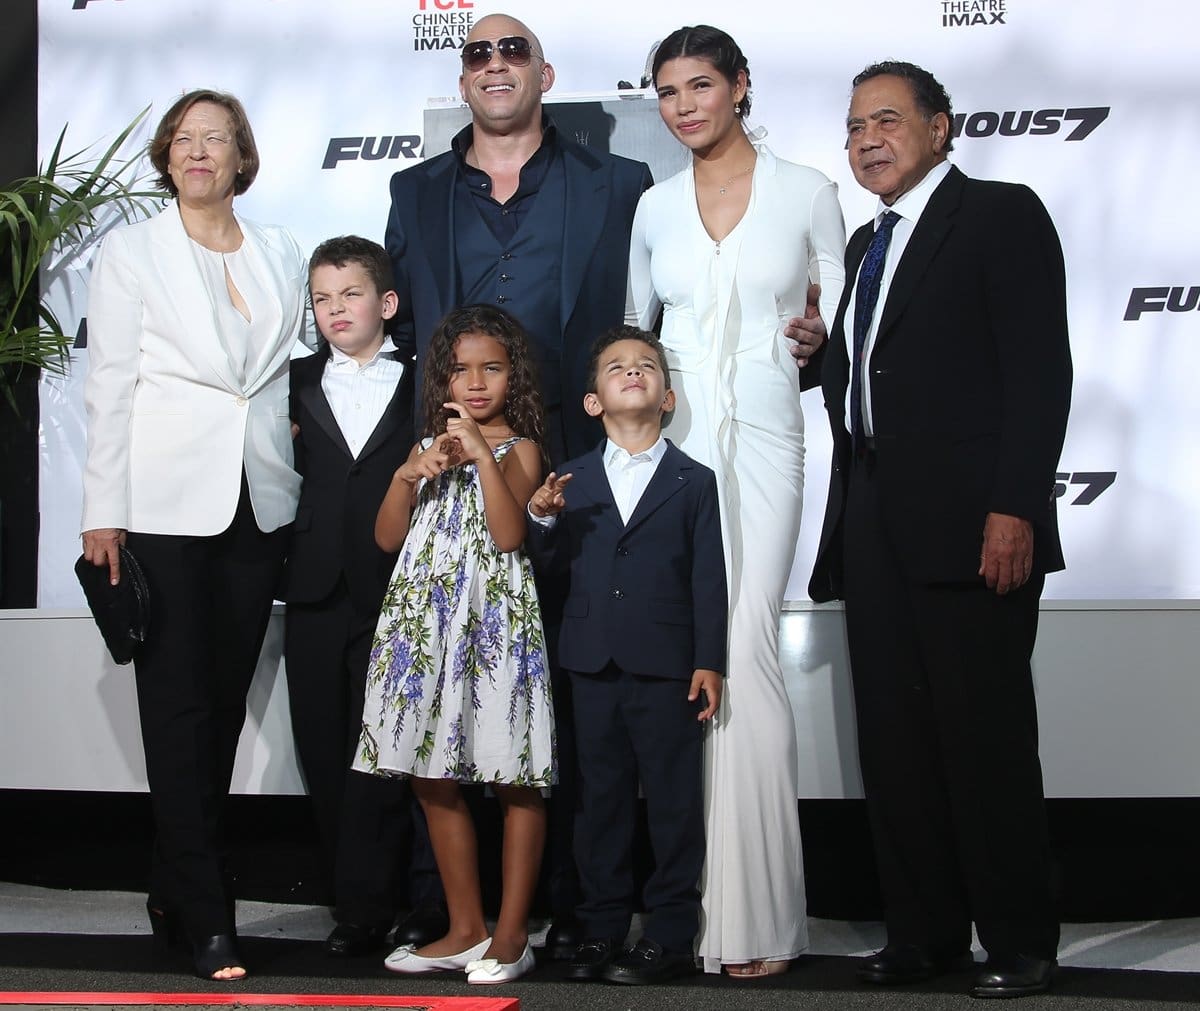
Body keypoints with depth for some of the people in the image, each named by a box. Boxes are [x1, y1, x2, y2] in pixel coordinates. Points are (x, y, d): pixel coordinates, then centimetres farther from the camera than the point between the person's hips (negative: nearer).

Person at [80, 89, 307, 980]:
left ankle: (177, 887, 21)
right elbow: (110, 385, 0)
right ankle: (206, 920, -3)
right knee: (178, 704, -5)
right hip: (165, 500, -3)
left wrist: (299, 490, 8)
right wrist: (103, 513, -6)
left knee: (226, 700, 7)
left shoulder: (281, 255, 12)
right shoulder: (131, 253, 3)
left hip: (257, 501, 4)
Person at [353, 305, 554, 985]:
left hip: (495, 621, -6)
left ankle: (512, 934, 4)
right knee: (433, 779, 7)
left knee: (514, 781, -3)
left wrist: (483, 455, -18)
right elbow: (387, 536, 10)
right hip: (426, 623, 6)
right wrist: (409, 476, -4)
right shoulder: (428, 447, 16)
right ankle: (466, 928, 18)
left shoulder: (519, 449, 1)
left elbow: (510, 532, -14)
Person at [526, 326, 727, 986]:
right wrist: (543, 518, -8)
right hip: (594, 665, 3)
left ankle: (669, 934, 7)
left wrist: (709, 661, -6)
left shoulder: (693, 481, 4)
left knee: (674, 801, 0)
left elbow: (709, 578, 0)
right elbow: (555, 559, 11)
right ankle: (602, 926, 17)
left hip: (667, 669, -3)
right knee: (600, 798, 9)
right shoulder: (574, 479, 10)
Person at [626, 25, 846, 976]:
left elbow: (838, 314, 8)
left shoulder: (807, 192, 4)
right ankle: (694, 899, 6)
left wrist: (817, 339, -11)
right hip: (667, 438, 3)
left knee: (742, 649, -12)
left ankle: (756, 909, -5)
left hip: (762, 440, -3)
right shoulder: (654, 207, 12)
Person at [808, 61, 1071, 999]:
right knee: (894, 740, 7)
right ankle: (925, 931, 16)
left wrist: (1015, 509, -17)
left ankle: (1021, 941, 7)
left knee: (986, 736, -4)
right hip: (874, 524, 7)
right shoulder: (868, 243, 22)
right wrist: (819, 355, 4)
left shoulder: (1003, 215, -1)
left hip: (970, 524, -7)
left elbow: (1040, 370, -10)